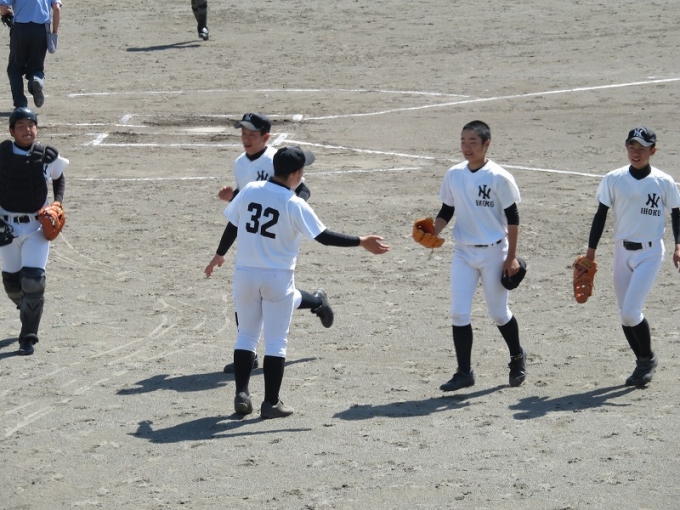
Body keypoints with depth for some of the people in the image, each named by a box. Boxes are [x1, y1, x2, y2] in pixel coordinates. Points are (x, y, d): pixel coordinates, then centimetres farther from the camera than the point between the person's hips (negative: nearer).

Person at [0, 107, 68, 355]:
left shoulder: (48, 156, -6)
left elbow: (59, 178, 15)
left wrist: (57, 203, 0)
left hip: (37, 226, -1)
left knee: (33, 279, -13)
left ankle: (28, 337, -2)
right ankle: (29, 313, 42)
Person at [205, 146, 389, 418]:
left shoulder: (250, 191, -2)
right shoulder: (295, 205, -14)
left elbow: (232, 225, 7)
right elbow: (324, 236, -15)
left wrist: (219, 255, 22)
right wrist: (361, 242, -7)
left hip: (245, 273, 4)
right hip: (277, 278, -4)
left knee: (246, 335, 16)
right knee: (275, 341, 5)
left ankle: (242, 394, 8)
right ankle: (271, 403, 6)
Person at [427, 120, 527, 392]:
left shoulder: (499, 177, -12)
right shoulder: (454, 175, 2)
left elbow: (512, 217, -8)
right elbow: (446, 211, 11)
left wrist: (511, 257, -9)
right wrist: (433, 232, -9)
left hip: (493, 252, -4)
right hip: (463, 252, 4)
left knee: (499, 313, 6)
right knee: (458, 313, -5)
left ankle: (517, 358, 32)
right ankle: (464, 372, 3)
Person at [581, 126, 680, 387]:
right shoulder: (613, 179, -1)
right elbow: (601, 215, 3)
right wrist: (591, 252, 1)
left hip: (650, 253, -3)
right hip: (622, 251, 4)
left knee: (631, 311, -14)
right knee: (625, 315, 7)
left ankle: (648, 358, 9)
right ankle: (643, 363, 24)